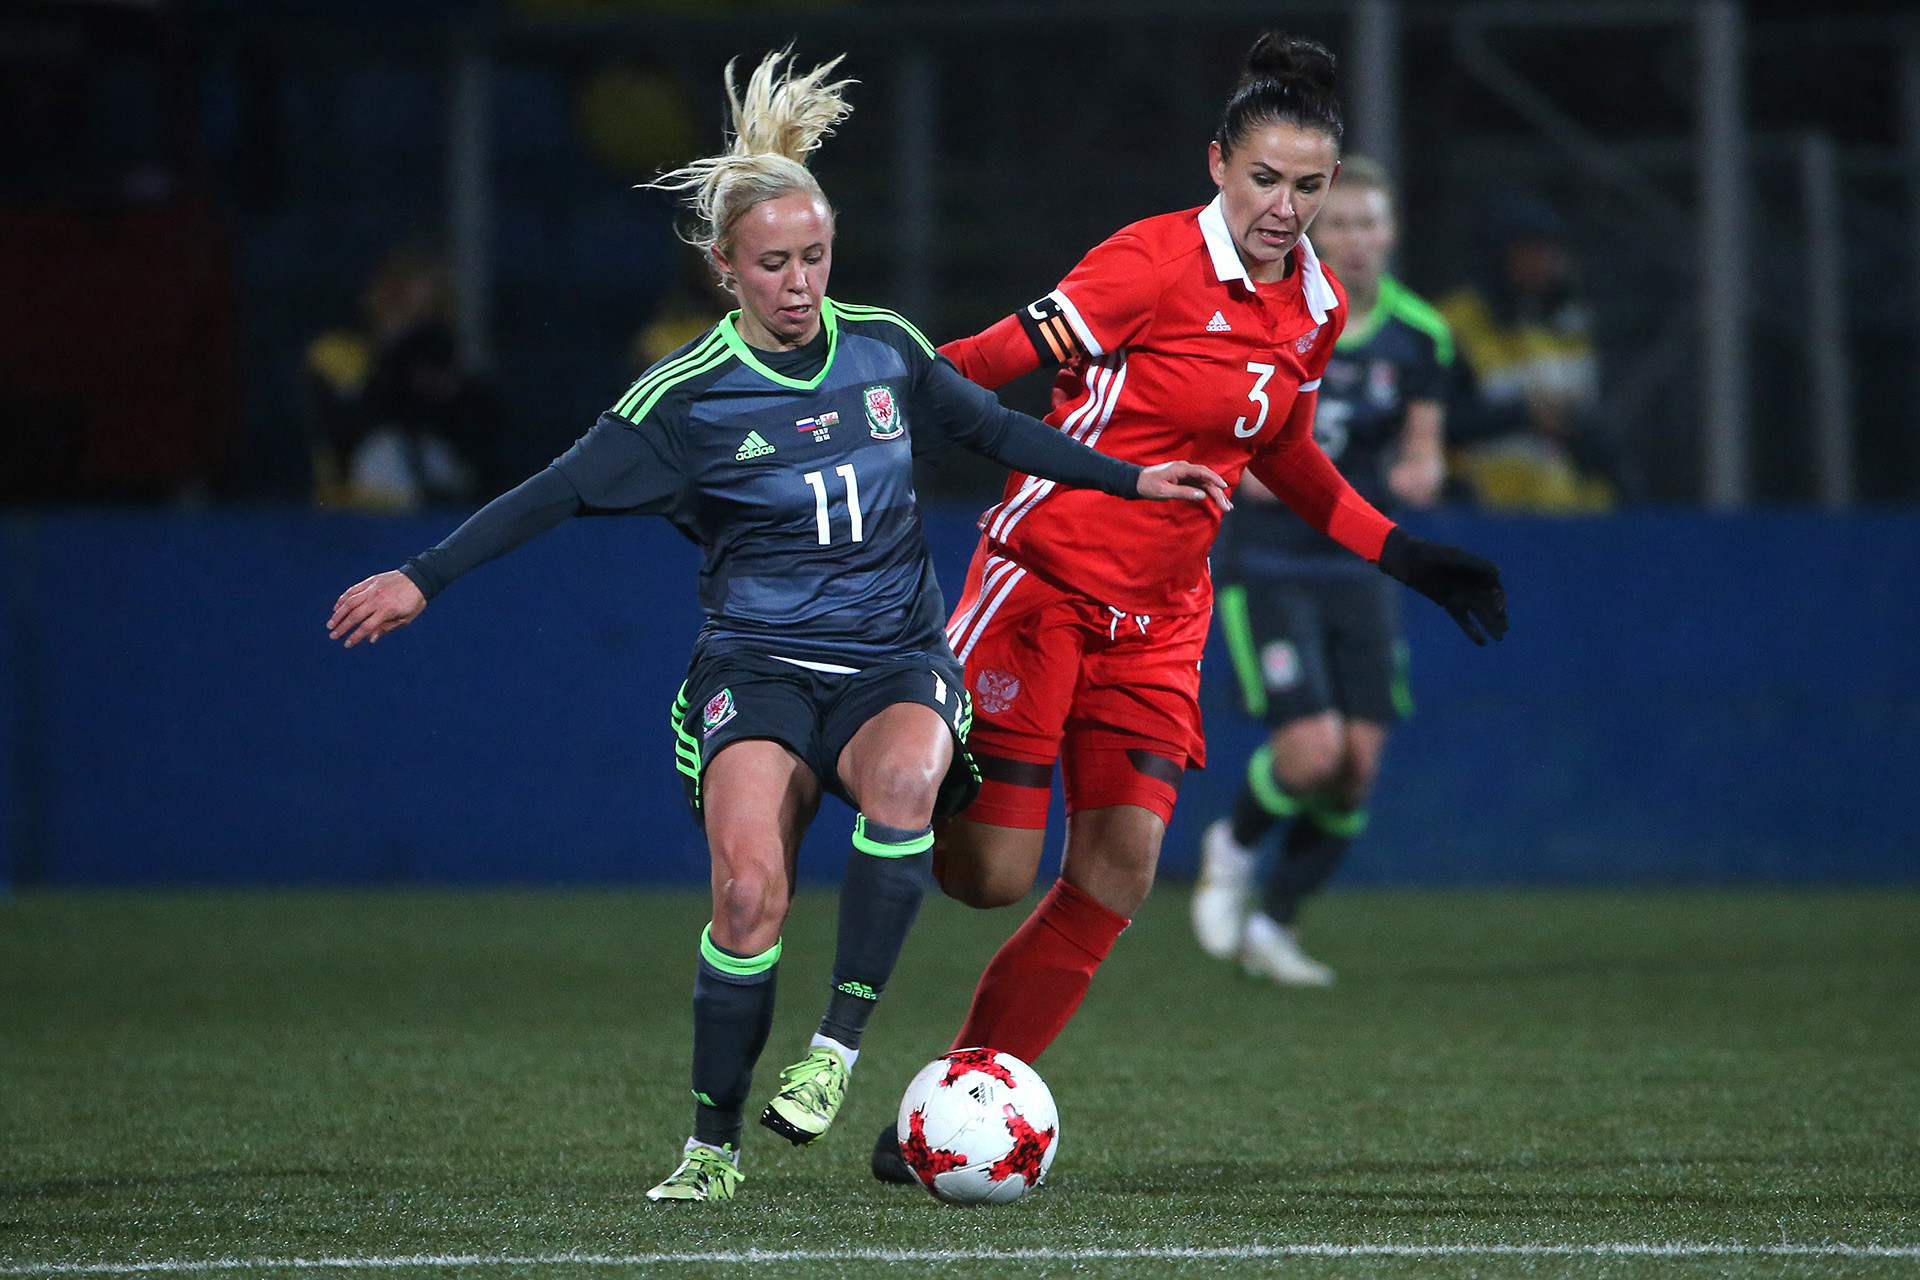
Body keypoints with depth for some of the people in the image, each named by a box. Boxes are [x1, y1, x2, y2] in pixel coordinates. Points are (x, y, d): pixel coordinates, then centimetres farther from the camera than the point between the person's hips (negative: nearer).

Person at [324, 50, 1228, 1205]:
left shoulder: (885, 349, 5)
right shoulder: (690, 396, -4)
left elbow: (991, 428, 20)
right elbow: (560, 493, -2)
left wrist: (1129, 479, 20)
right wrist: (423, 579, -7)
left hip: (896, 661, 2)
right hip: (760, 665, -2)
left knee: (905, 771, -35)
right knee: (751, 891, -25)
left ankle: (840, 1044, -26)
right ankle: (713, 1145, -8)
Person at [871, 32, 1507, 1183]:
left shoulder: (1317, 308, 6)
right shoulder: (1160, 261, -16)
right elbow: (1004, 355, -17)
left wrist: (1406, 557, 19)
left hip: (1158, 617, 6)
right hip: (1046, 574, -6)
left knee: (1117, 878, -6)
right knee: (990, 874, -11)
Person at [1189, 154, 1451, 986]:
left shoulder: (1416, 336, 1)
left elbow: (1423, 444, 9)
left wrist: (1420, 472, -15)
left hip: (1358, 567, 4)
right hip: (1264, 565, -4)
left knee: (1357, 764, -3)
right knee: (1310, 752, -17)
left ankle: (1272, 925, 17)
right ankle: (1235, 847, 16)